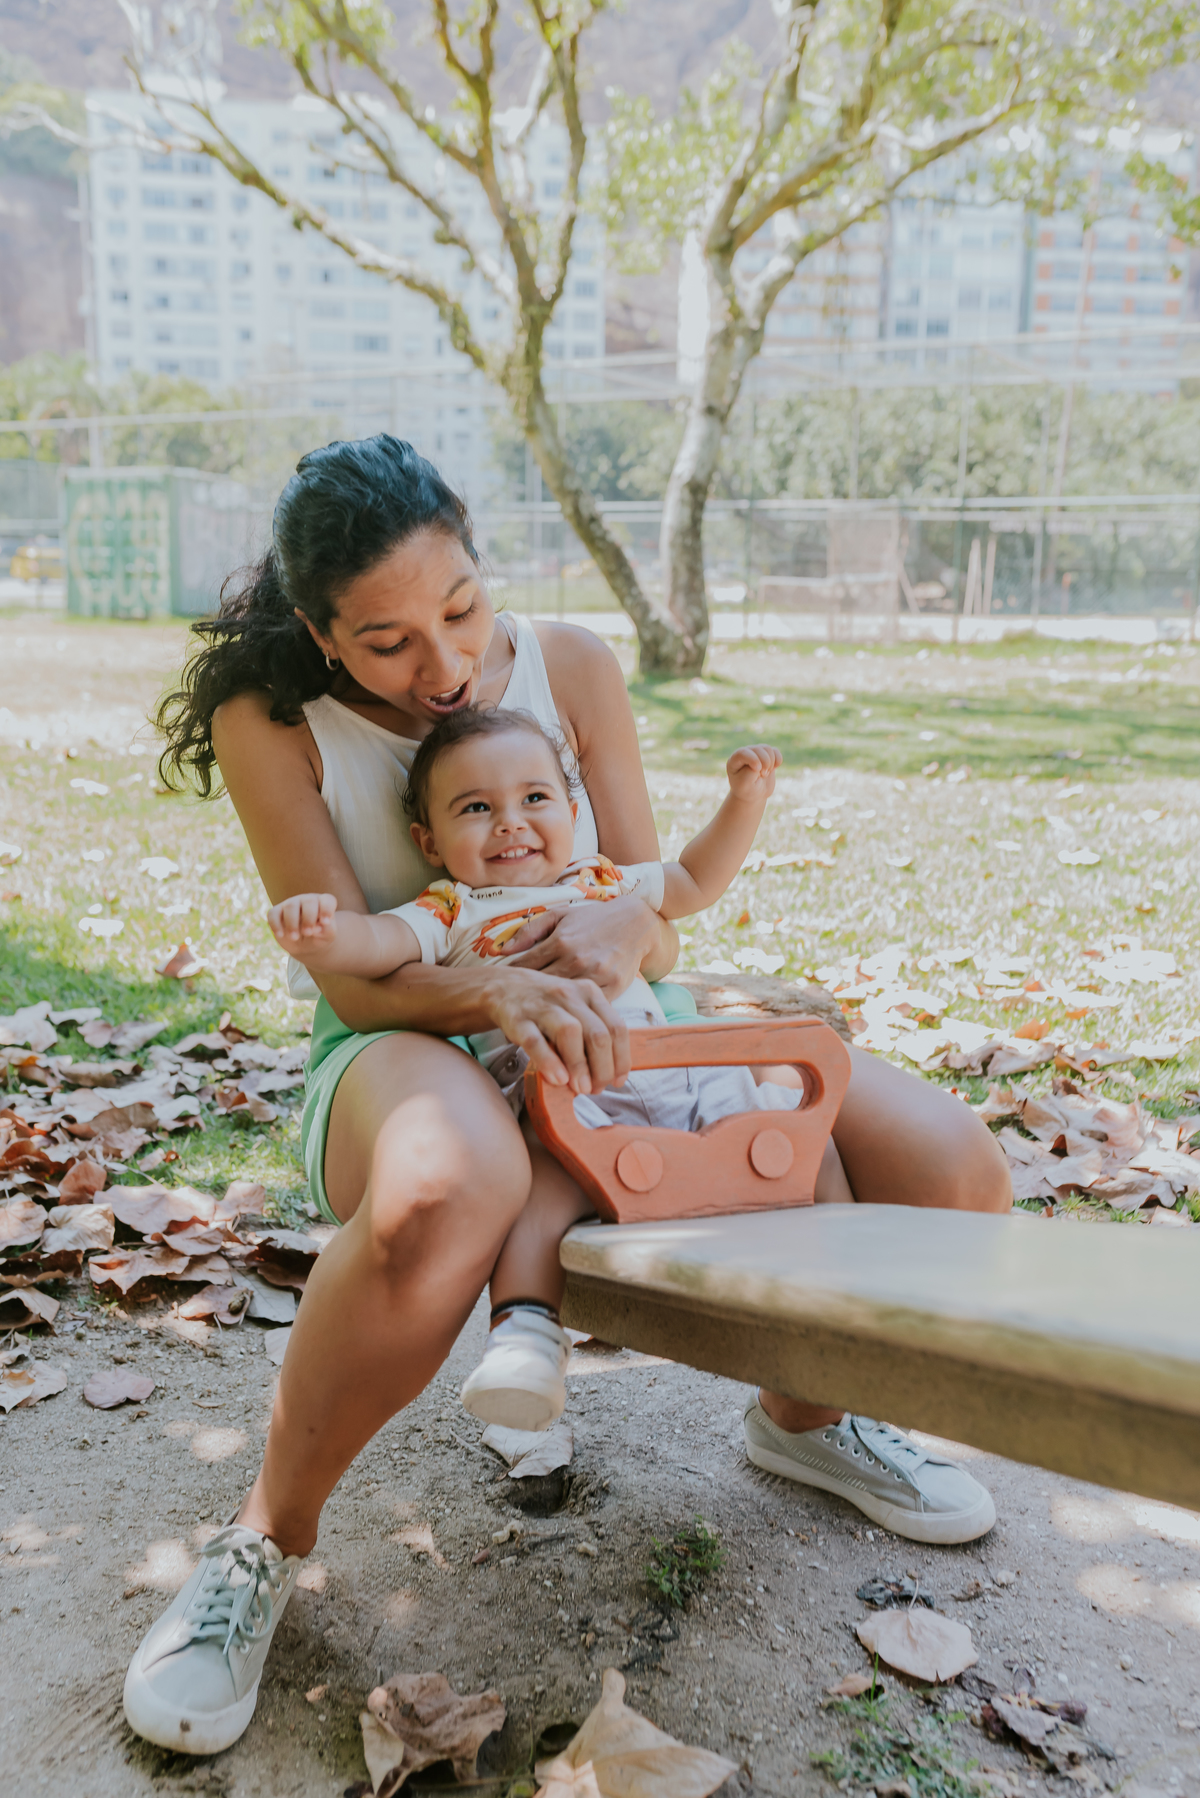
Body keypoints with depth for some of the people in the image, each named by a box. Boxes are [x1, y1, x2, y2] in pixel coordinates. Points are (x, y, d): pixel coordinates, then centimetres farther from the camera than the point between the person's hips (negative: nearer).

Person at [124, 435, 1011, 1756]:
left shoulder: (570, 665, -1)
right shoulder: (268, 723, -8)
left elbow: (659, 921, -1)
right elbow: (353, 973, -15)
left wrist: (617, 932, -26)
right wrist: (492, 991, -37)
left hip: (595, 1045, 4)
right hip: (399, 1053, -3)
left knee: (953, 1170, -11)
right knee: (445, 1192, -45)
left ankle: (801, 1412, 20)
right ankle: (268, 1536, -15)